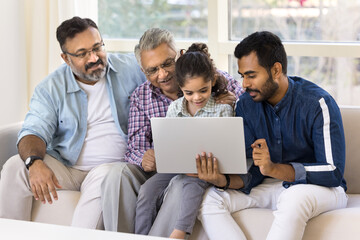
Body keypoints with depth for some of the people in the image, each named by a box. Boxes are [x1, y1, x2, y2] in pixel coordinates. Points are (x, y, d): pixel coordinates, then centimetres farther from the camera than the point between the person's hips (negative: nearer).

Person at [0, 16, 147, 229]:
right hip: (64, 169, 2)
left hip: (114, 166, -2)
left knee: (103, 177, -37)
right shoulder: (51, 88, 2)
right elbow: (35, 131, -7)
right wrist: (35, 162, -30)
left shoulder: (130, 68, 3)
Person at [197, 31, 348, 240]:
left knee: (295, 197, -40)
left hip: (321, 188, -5)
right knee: (210, 199, -18)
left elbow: (333, 172, -22)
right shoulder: (246, 105, 0)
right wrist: (223, 179, -28)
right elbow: (251, 173, -4)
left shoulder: (318, 103, -16)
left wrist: (274, 169, -34)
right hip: (269, 186, 5)